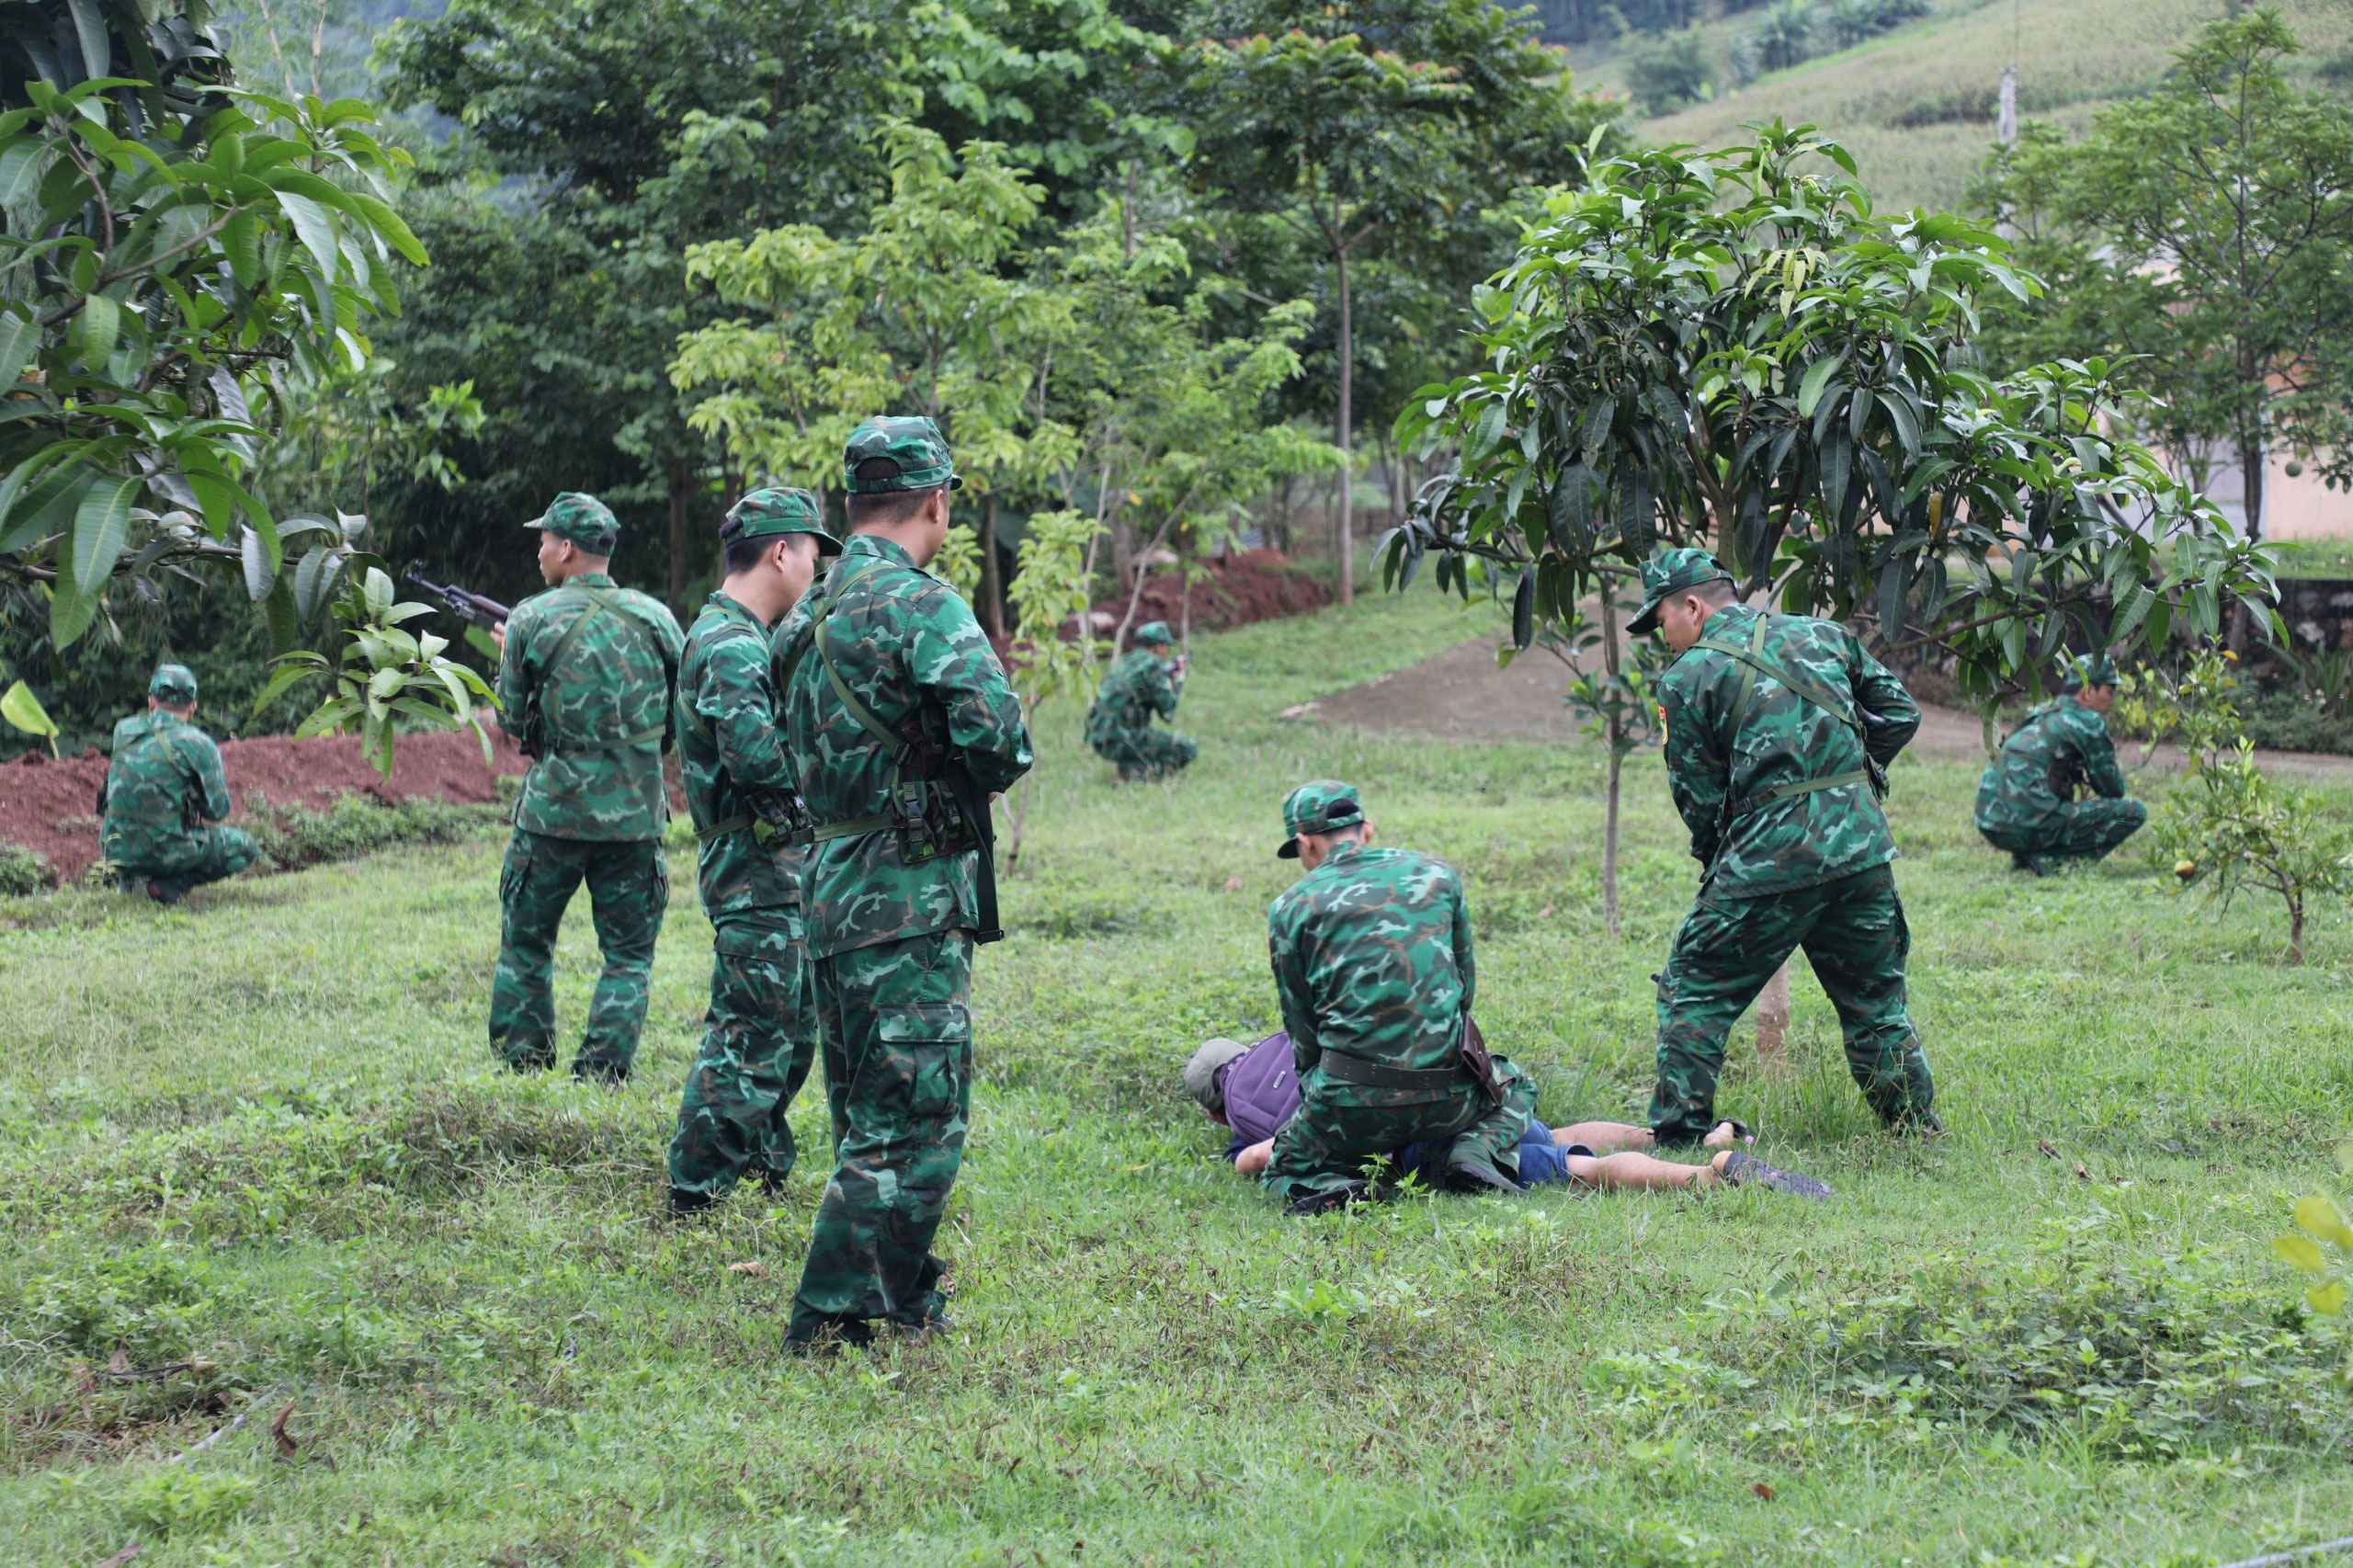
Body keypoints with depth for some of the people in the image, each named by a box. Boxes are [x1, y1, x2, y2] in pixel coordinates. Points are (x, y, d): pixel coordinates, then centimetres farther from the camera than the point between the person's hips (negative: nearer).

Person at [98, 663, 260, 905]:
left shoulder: (123, 731, 4)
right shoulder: (198, 744, -11)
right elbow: (217, 811, -5)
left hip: (118, 849, 6)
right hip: (168, 852, -6)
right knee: (246, 848, 14)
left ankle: (132, 881, 20)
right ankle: (171, 885, -6)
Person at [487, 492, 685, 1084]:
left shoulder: (532, 620, -5)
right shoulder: (655, 619, 2)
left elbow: (512, 716, 5)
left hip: (553, 810, -1)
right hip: (636, 814, 1)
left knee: (525, 945, 16)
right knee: (629, 956, 10)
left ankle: (523, 1073, 18)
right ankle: (602, 1075, 1)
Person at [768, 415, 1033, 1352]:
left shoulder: (807, 619, 13)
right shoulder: (922, 607, -14)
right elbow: (997, 738, -23)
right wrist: (992, 769, -2)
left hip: (830, 885, 9)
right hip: (910, 896, -9)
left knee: (870, 1120, 16)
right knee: (916, 1123, -3)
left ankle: (904, 1304, 25)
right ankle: (830, 1316, -3)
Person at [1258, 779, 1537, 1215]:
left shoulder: (1290, 908, 4)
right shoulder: (1437, 875, 11)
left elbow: (1302, 1031, 8)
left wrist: (1320, 1099, 24)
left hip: (1352, 1104, -2)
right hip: (1446, 1095, 2)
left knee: (1284, 1169, 24)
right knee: (1516, 1088, 34)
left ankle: (1327, 1188, -11)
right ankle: (1476, 1154, 3)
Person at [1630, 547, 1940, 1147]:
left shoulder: (1687, 677, -1)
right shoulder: (1823, 634, 13)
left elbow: (1700, 800, 1)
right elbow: (1900, 712, 17)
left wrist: (1716, 863, 17)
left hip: (1770, 859, -5)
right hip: (1864, 846, 5)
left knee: (1693, 991, 9)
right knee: (1876, 1000, 19)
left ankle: (1679, 1132, 5)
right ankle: (1919, 1133, 24)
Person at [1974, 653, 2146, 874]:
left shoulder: (2039, 716, 22)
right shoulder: (2088, 721, -2)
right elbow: (2114, 789, 6)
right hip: (2027, 827, -9)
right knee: (2133, 812, -3)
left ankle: (2026, 855, 12)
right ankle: (2050, 860, -11)